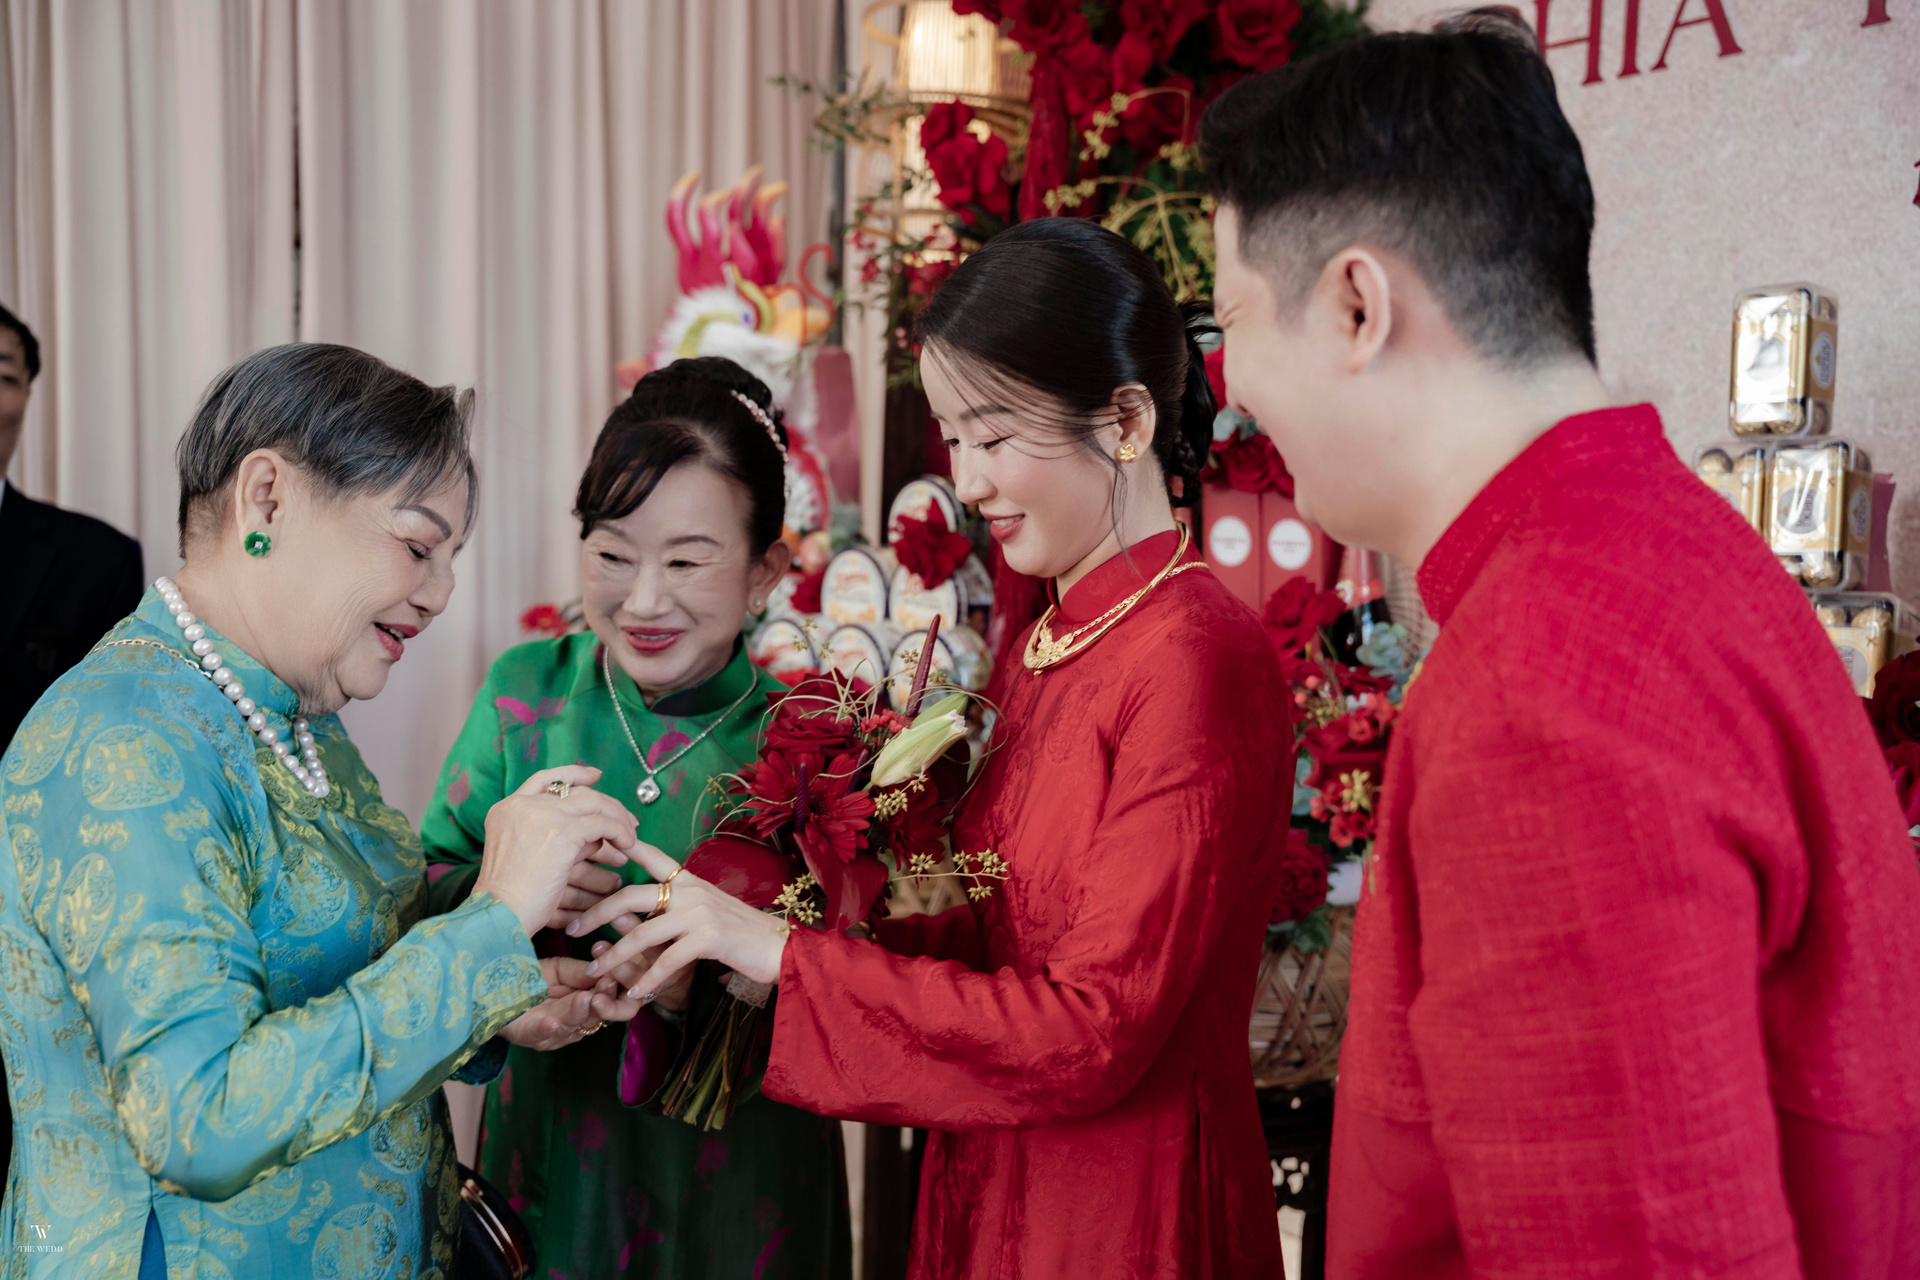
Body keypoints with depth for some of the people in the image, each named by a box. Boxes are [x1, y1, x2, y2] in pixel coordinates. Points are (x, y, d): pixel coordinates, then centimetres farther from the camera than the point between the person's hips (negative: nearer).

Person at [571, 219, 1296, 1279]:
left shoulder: (1197, 658, -22)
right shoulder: (1054, 640, 5)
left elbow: (1089, 1032, -24)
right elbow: (1003, 933, 7)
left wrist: (781, 953, -21)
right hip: (991, 1192, 8)